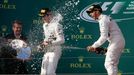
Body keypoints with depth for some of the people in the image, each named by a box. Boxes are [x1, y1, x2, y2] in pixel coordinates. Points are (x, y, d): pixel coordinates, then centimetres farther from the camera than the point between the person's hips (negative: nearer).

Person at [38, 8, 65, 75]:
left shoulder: (56, 25, -15)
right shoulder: (44, 25, 12)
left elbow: (61, 40, -21)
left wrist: (49, 43, -28)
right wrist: (44, 43, 5)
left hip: (55, 51, -8)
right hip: (47, 52, 8)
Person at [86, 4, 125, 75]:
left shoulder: (103, 20, -13)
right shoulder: (106, 18, 18)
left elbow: (104, 37, -20)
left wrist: (94, 46, -16)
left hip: (116, 42, -10)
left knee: (109, 64, -10)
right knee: (113, 64, 15)